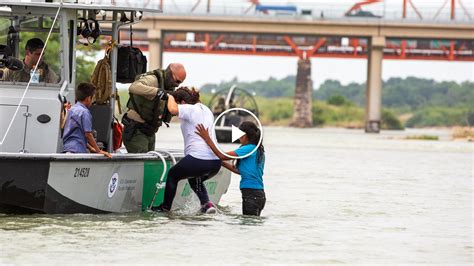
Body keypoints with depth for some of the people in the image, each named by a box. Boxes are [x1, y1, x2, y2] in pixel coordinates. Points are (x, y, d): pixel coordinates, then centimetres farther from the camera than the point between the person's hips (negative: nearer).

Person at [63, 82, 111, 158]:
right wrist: (99, 151, -8)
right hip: (77, 151, -9)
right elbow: (88, 134, -14)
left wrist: (90, 148, 25)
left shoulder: (72, 110, 17)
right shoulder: (84, 112, -11)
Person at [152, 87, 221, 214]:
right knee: (194, 179, 34)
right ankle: (206, 203, 11)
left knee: (172, 175, 19)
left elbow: (173, 109, -26)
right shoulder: (206, 109, 20)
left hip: (198, 159, -7)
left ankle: (165, 207, 27)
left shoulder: (189, 109, -5)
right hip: (216, 162, 7)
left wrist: (170, 97, -3)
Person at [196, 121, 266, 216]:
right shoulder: (258, 150, 15)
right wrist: (222, 163, 20)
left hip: (252, 195, -9)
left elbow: (223, 156, -16)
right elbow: (241, 171, 20)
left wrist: (207, 139, -14)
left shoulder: (250, 149, -14)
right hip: (258, 194, 9)